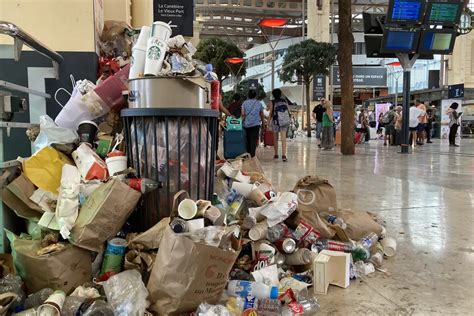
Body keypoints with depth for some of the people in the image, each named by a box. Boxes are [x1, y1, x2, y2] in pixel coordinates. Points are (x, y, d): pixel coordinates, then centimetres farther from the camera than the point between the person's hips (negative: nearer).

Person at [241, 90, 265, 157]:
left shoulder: (245, 103, 3)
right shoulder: (259, 103, 7)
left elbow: (243, 114, -7)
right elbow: (262, 115, 12)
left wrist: (241, 122, -2)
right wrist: (263, 122, 23)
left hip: (246, 124, 1)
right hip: (255, 124, -1)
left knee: (247, 140, 11)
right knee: (254, 140, -4)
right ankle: (252, 155, -13)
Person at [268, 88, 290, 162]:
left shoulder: (272, 102, -1)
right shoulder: (284, 101, 9)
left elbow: (271, 113, -2)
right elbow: (288, 111, 11)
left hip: (276, 121, -2)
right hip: (285, 121, 2)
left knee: (275, 139, 13)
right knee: (283, 138, -5)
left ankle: (276, 154, 22)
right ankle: (283, 155, -19)